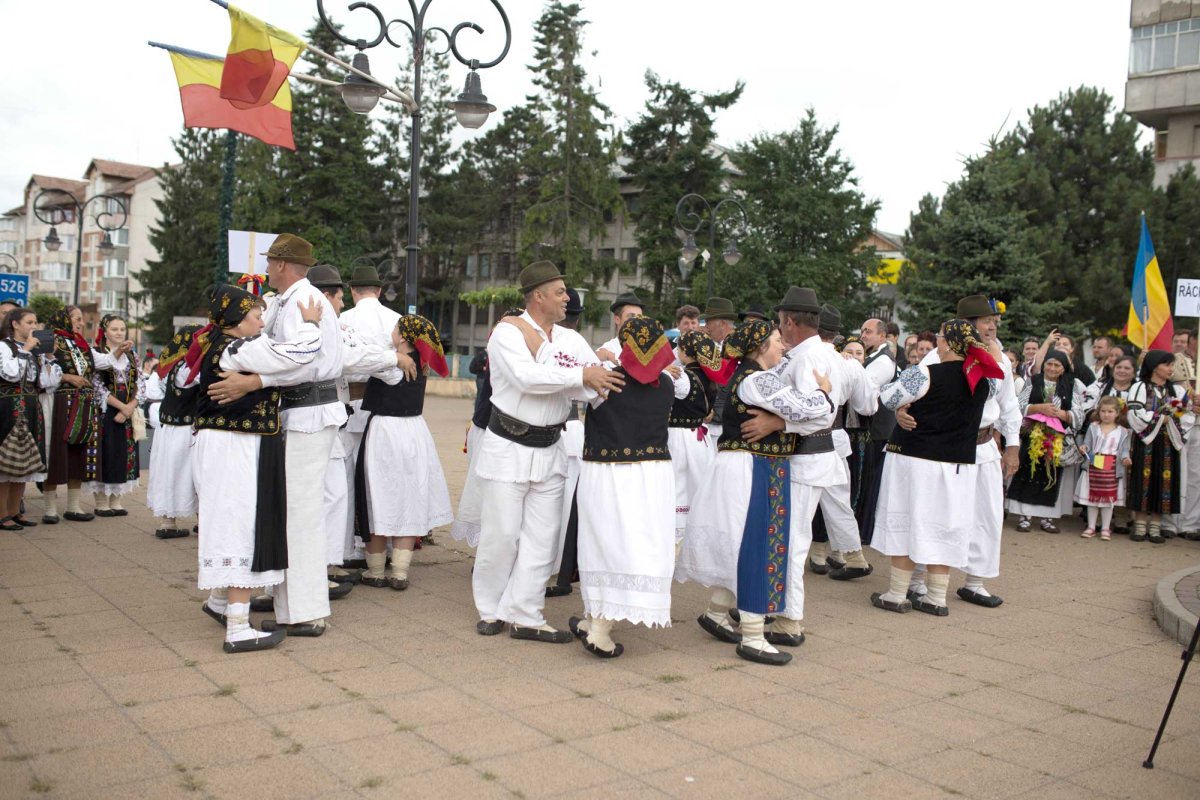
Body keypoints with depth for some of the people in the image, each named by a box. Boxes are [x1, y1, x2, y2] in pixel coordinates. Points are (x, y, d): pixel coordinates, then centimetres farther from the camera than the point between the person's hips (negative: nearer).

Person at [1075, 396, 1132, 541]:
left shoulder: (1122, 431, 3)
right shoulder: (1093, 428, 5)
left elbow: (1124, 449, 2)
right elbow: (1087, 443, 5)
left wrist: (1125, 458, -18)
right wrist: (1084, 447, -17)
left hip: (1112, 470, -1)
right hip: (1093, 467, 1)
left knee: (1108, 499, 6)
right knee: (1092, 497, 7)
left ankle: (1105, 528, 16)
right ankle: (1091, 527, 16)